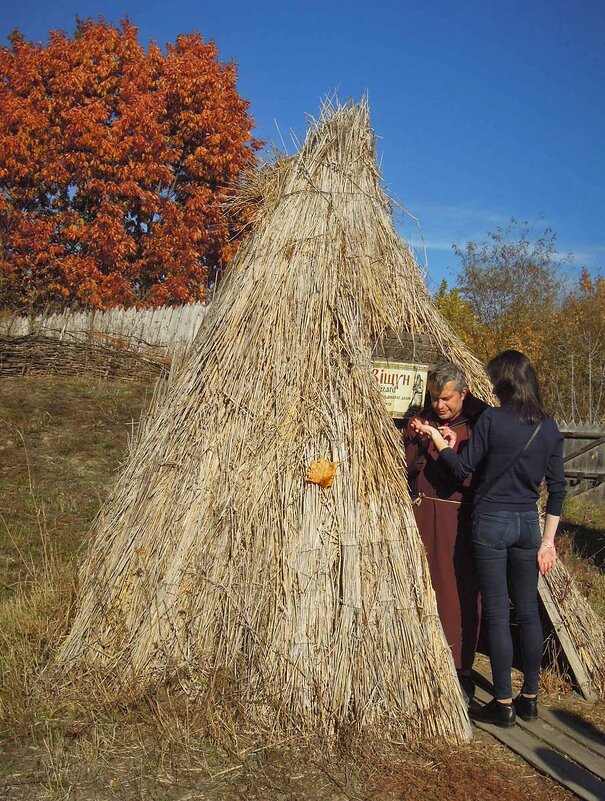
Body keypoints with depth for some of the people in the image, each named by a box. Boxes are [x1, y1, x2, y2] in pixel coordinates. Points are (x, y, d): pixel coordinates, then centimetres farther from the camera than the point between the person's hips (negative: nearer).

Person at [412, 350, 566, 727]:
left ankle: (503, 704, 12)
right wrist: (548, 541, 10)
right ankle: (530, 698, 25)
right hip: (528, 525, 5)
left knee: (497, 614, 3)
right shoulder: (549, 427, 3)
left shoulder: (491, 419, -12)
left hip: (491, 524, -5)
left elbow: (463, 468, -5)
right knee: (528, 611, 15)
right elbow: (558, 488, 5)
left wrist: (435, 437, 8)